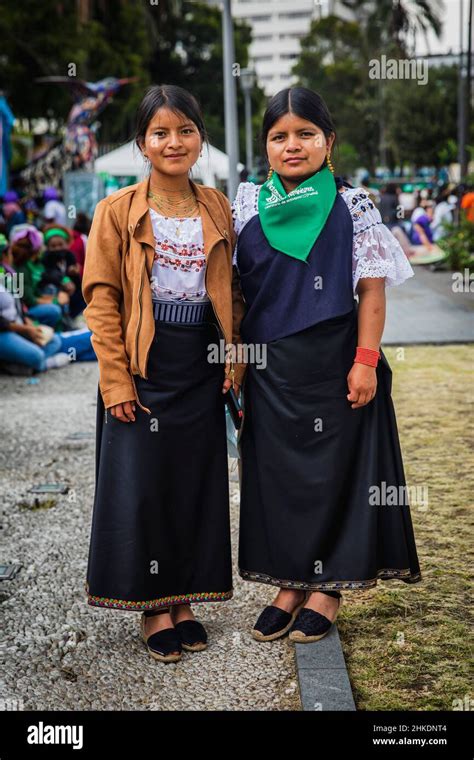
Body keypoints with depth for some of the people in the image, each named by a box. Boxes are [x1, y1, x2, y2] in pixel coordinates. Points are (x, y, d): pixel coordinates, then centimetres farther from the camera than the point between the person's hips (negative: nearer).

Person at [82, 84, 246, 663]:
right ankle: (152, 609, 16)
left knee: (197, 481, 8)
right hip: (144, 368, -3)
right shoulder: (119, 210, -3)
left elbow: (231, 289, 12)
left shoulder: (217, 207, 8)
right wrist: (117, 381, -13)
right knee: (142, 484, 1)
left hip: (202, 368, 4)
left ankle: (183, 599, 23)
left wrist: (234, 357, 0)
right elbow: (101, 300, -7)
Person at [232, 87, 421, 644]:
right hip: (270, 367, 3)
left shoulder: (351, 206, -2)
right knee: (277, 470, 9)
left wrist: (366, 360, -12)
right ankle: (291, 583, 24)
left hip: (333, 362, -3)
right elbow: (233, 286, 10)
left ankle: (329, 587, 19)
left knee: (335, 467, 5)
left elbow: (372, 289, -4)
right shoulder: (248, 207, 5)